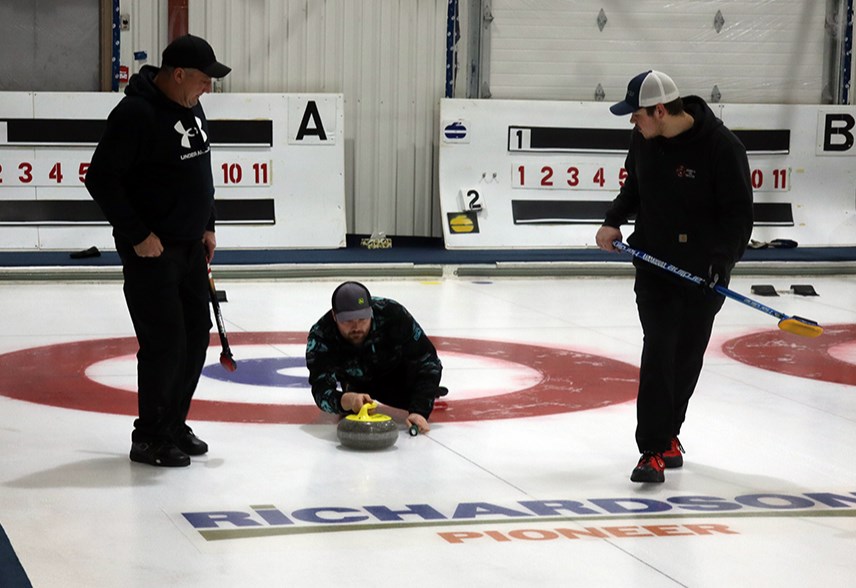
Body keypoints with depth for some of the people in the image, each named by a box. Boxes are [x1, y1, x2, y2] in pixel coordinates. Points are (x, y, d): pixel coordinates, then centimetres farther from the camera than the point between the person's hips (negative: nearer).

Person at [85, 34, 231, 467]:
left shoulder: (191, 109, 10)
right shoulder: (136, 113, -18)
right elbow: (101, 178, -19)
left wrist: (207, 226, 15)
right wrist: (138, 235, -18)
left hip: (190, 247, 9)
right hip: (151, 250, -9)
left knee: (195, 337, 11)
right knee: (165, 342, -8)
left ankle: (174, 424, 24)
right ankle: (149, 439, 4)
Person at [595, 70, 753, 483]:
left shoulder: (721, 146, -17)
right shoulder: (643, 140, 0)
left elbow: (739, 212, -14)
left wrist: (723, 259, -26)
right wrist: (613, 221, -1)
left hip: (703, 273, -2)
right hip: (653, 265, 3)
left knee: (687, 357, 11)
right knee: (658, 353, -9)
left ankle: (668, 431, 32)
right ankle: (653, 450, -9)